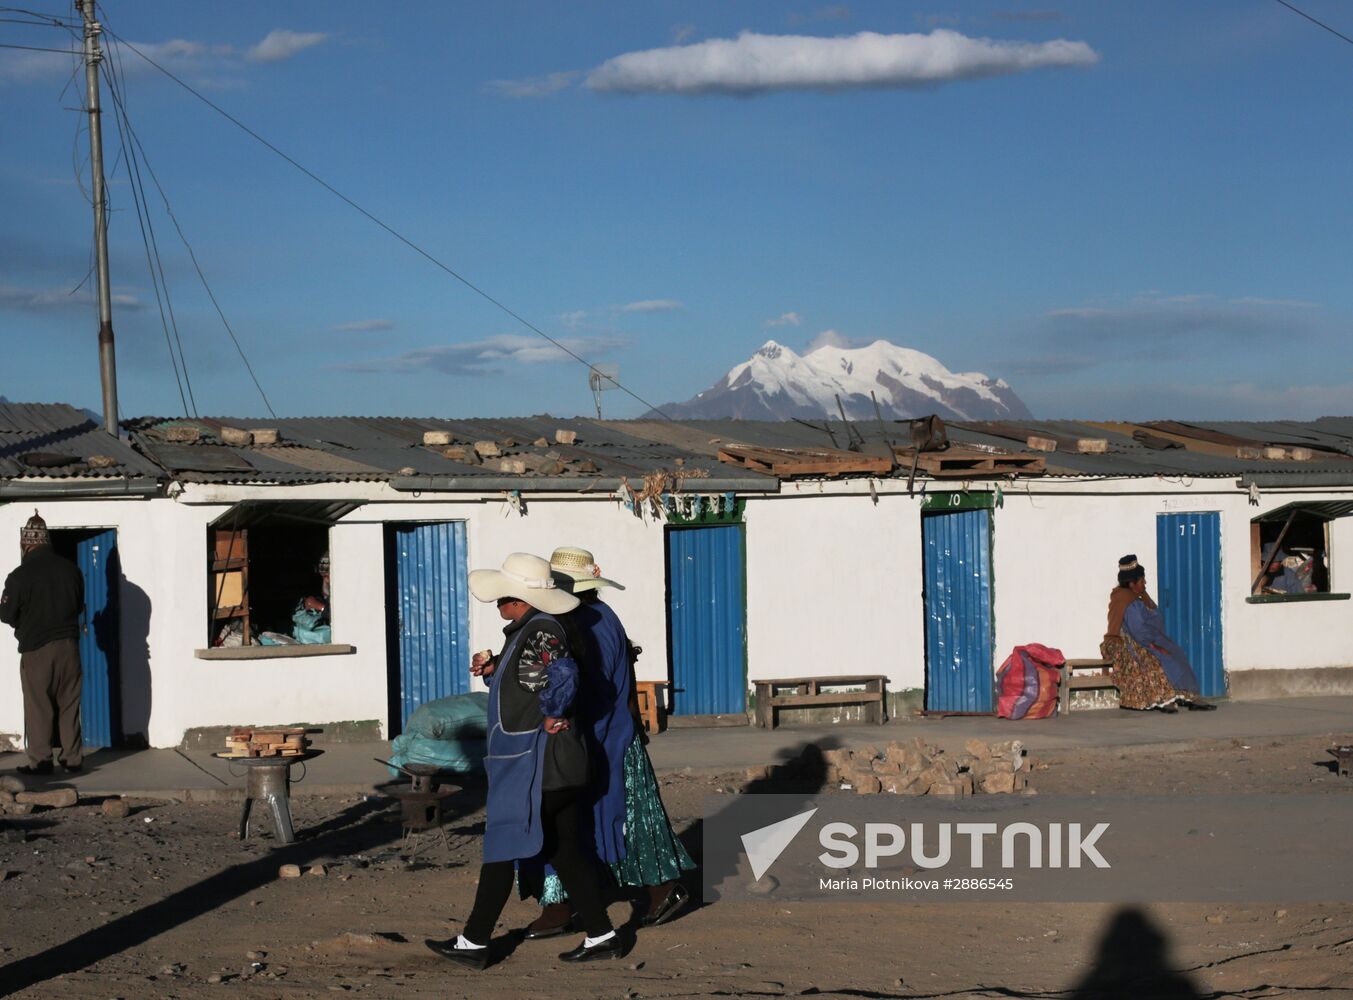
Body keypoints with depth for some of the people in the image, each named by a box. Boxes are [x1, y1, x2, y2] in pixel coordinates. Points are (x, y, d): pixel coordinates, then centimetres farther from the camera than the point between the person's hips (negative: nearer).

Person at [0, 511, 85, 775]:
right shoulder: (71, 569, 1)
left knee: (38, 706, 3)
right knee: (70, 704, 9)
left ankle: (39, 760, 2)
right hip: (68, 644, 4)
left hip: (36, 648, -4)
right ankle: (73, 759, 11)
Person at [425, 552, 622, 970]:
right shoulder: (525, 632, 15)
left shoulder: (540, 630, -18)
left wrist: (551, 718, -19)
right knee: (565, 852, 12)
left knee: (500, 848, -1)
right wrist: (493, 670, 7)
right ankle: (601, 936, 14)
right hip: (558, 765, 10)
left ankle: (474, 943, 7)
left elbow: (563, 676, -33)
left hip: (534, 766, -10)